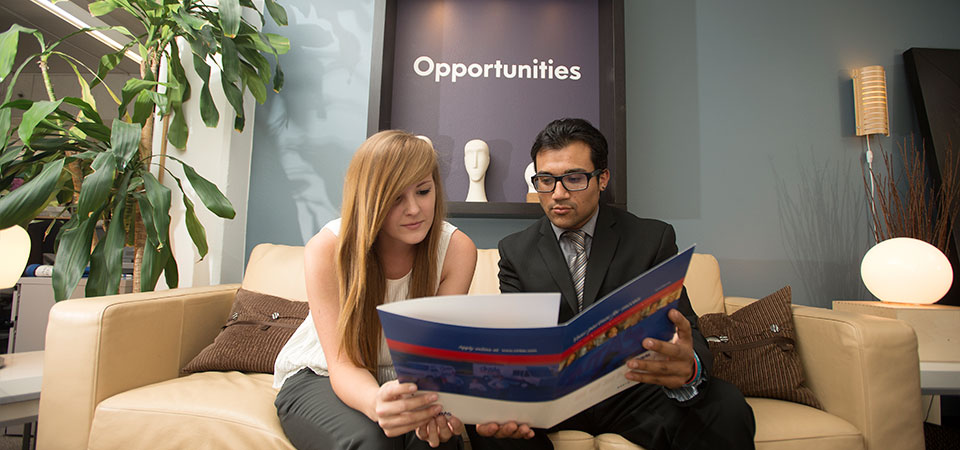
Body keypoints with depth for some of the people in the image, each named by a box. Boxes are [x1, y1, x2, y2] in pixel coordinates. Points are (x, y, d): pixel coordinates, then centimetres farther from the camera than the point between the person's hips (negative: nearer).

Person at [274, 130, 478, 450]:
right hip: (317, 375, -1)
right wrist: (376, 403, -48)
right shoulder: (326, 249, -22)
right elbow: (344, 366, -25)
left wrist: (437, 402, -42)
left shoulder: (457, 249, -17)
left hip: (403, 381, 2)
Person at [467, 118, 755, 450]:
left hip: (631, 386, 0)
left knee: (726, 407, -28)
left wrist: (688, 367, -34)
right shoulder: (514, 251, 3)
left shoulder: (653, 239, -1)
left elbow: (685, 332, -7)